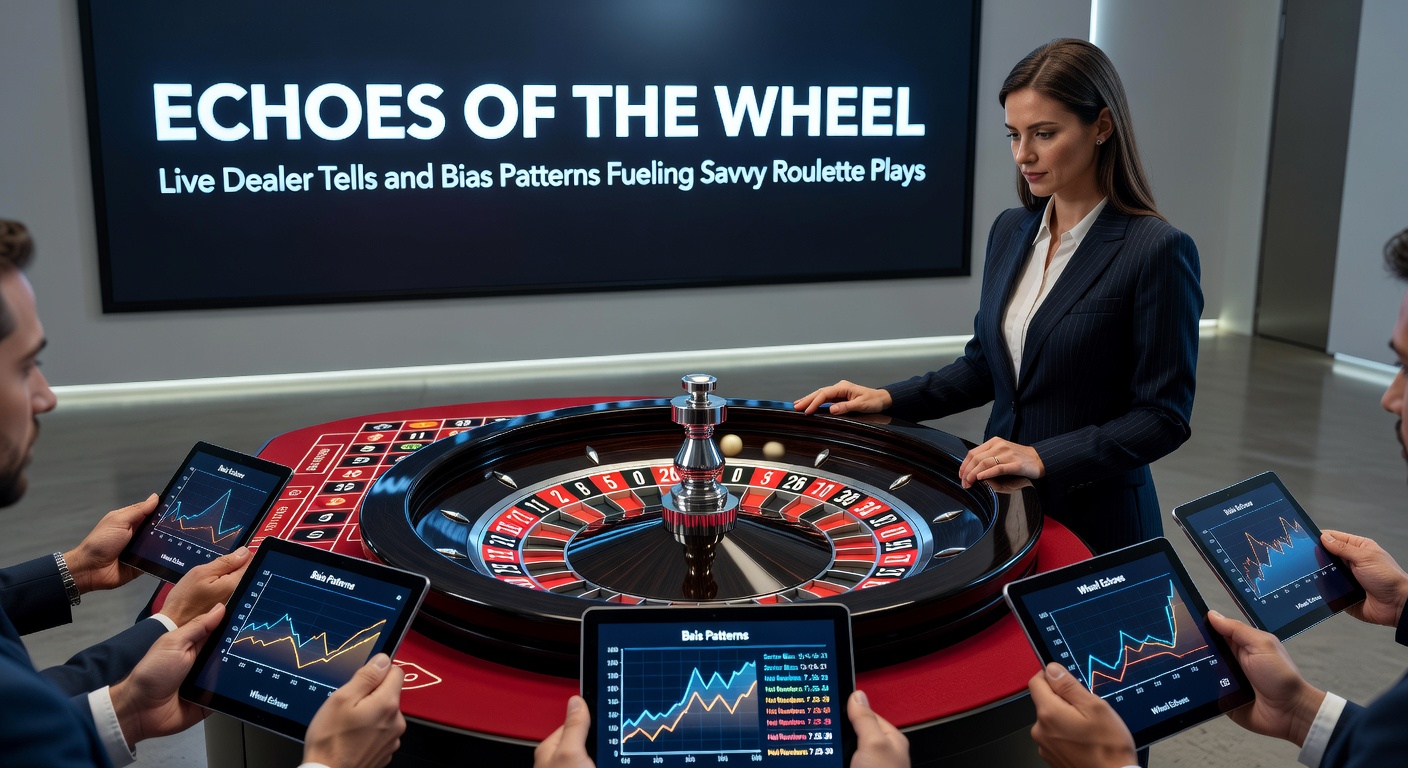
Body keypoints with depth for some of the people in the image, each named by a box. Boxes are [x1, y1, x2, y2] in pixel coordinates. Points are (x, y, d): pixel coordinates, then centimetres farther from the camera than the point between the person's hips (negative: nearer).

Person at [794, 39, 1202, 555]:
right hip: (1000, 503, 6)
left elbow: (1164, 416, -15)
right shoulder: (1010, 231, 4)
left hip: (1095, 520, -6)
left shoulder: (1157, 251, -16)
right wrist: (889, 399, 1)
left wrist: (1045, 458, -23)